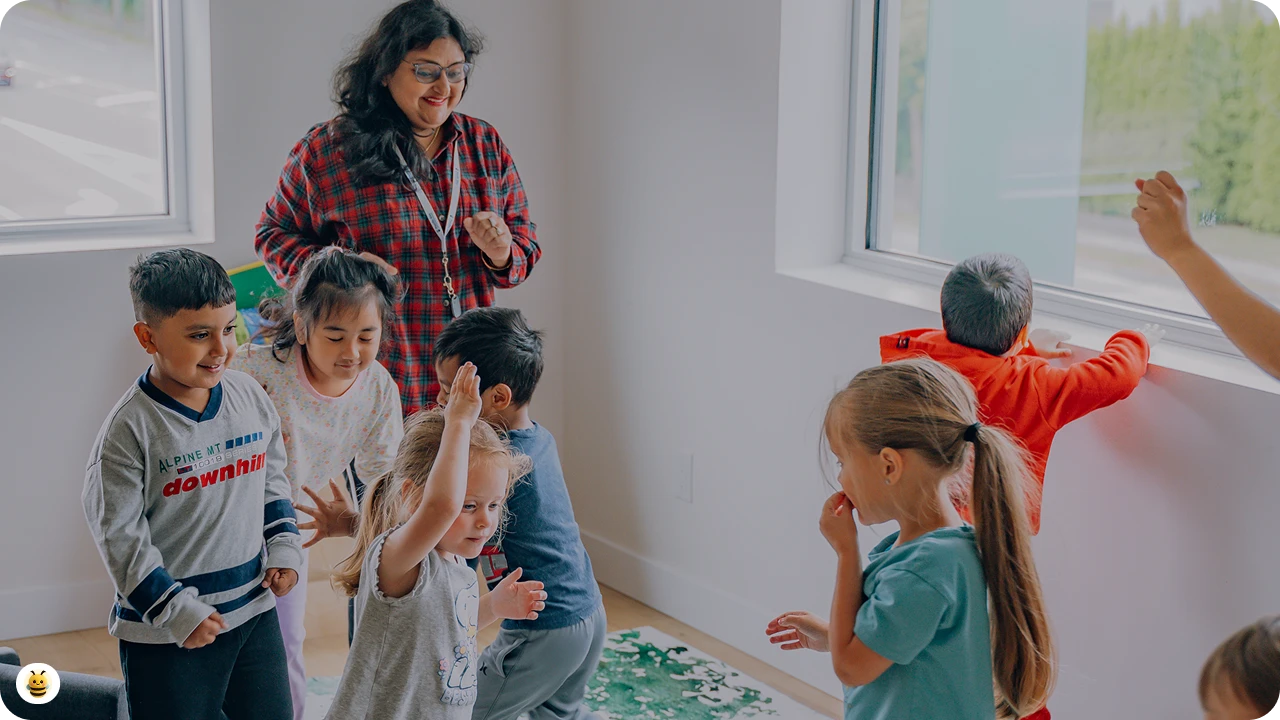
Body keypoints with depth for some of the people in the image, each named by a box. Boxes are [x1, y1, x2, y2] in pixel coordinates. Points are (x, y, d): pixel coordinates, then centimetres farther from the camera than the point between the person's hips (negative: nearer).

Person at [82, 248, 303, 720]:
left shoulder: (248, 395, 1)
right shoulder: (130, 428, -16)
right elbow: (119, 535, -15)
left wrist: (283, 549, 4)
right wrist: (176, 611, -15)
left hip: (255, 609, 5)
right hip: (164, 636, -5)